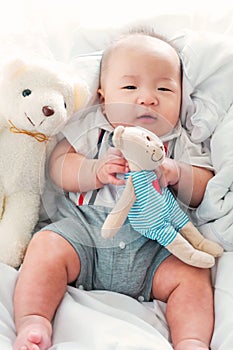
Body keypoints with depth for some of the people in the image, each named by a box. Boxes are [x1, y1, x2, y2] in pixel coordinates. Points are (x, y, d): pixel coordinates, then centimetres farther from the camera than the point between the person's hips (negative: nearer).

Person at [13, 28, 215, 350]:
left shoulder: (180, 143, 12)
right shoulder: (93, 129, 10)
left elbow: (204, 192, 8)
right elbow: (58, 165, 3)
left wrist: (176, 173, -13)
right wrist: (95, 171, -16)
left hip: (153, 244, 1)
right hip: (85, 226, 0)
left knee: (192, 274, -21)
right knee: (46, 247, -24)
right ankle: (32, 322, -24)